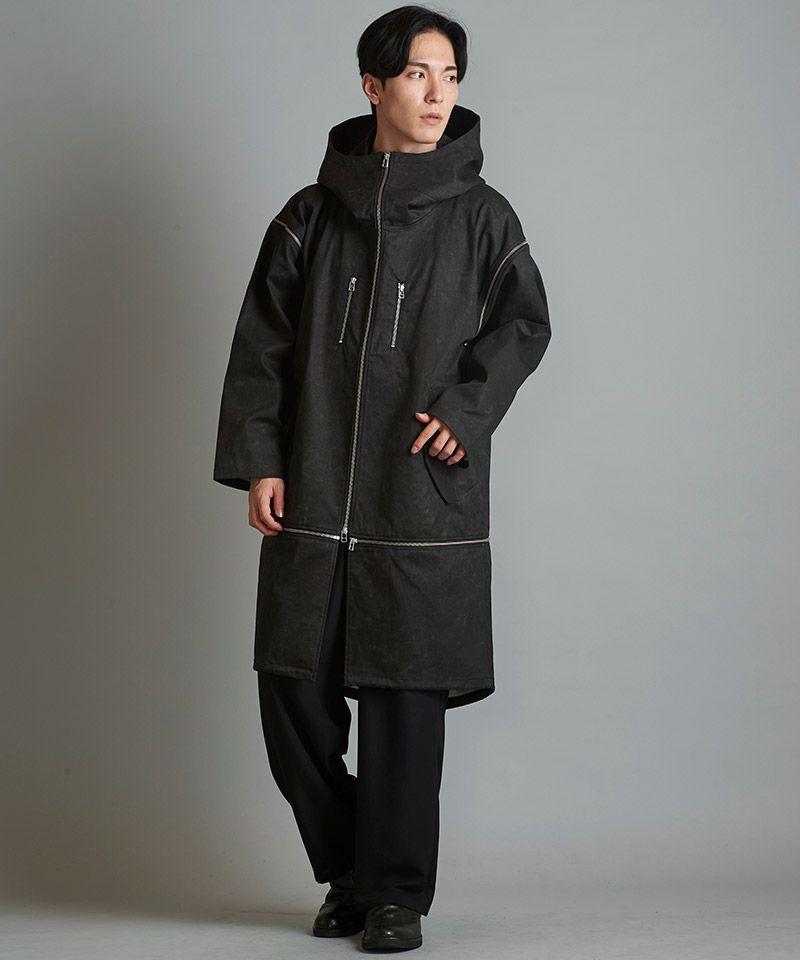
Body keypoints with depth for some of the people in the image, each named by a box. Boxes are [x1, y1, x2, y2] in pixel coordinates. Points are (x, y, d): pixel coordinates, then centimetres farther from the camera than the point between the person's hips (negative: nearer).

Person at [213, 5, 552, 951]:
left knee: (404, 696, -2)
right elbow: (261, 346, 6)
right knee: (292, 691, 2)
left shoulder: (479, 216, 6)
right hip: (312, 496, 2)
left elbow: (523, 322, 7)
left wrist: (468, 409, -10)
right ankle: (348, 872, 23)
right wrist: (256, 463, -3)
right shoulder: (311, 215, 8)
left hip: (422, 501, -2)